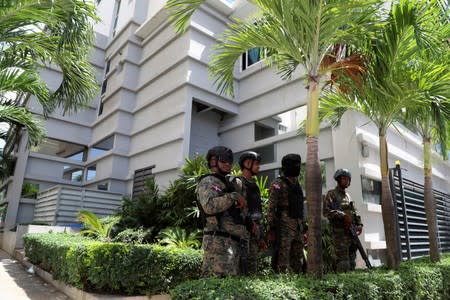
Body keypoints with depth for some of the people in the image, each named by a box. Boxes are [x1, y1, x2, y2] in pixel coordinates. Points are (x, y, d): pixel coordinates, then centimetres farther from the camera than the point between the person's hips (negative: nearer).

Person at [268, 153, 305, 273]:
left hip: (298, 227, 8)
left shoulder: (297, 185, 18)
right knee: (283, 263, -6)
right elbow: (271, 208, -12)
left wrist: (302, 229, 20)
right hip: (283, 228, -8)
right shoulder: (278, 184, -7)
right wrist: (272, 229, -18)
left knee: (298, 263, 11)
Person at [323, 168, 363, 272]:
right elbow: (326, 211, -14)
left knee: (352, 263, 10)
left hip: (351, 232, 7)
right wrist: (343, 215, -20)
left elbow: (355, 212, 21)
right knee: (343, 264, -9)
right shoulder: (331, 194, -1)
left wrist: (359, 224, 3)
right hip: (340, 233, -7)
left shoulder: (348, 196, 21)